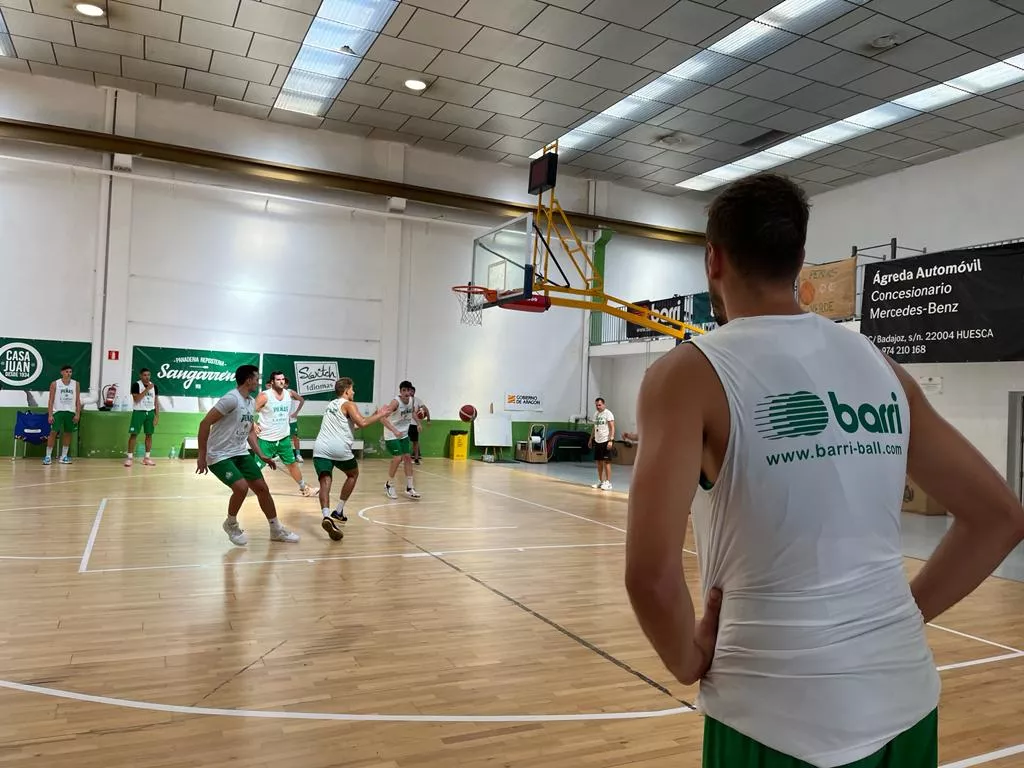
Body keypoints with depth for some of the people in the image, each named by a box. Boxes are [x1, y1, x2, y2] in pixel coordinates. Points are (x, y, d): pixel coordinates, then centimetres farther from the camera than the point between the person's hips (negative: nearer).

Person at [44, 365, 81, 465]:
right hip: (58, 411, -2)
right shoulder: (55, 384, 0)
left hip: (71, 412, 2)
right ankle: (48, 456, -1)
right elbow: (51, 400, -1)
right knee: (53, 433, -6)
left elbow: (78, 400, 5)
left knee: (68, 434, 6)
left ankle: (64, 456, 14)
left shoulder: (76, 384, 5)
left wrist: (78, 414, -3)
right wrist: (50, 415, -9)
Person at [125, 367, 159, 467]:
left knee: (149, 434, 6)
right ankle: (129, 457, 2)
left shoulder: (154, 386, 6)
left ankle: (147, 457, 13)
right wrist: (147, 389, -23)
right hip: (139, 412, -4)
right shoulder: (136, 385, -8)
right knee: (134, 434, -4)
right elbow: (136, 399, -19)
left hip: (150, 412, 4)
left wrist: (157, 416, 4)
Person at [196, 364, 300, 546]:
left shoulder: (250, 402, 7)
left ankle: (276, 530, 19)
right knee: (241, 487, -24)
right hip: (220, 456, -8)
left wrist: (261, 456, 11)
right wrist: (202, 456, -20)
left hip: (241, 453, 8)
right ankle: (231, 525, 5)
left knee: (262, 488, 6)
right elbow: (205, 423, -21)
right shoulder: (232, 399, -20)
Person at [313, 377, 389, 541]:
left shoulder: (331, 404, 27)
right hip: (339, 449, -5)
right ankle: (338, 512, 21)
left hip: (320, 449, 5)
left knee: (325, 481, -8)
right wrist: (379, 415, -1)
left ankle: (327, 516, -33)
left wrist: (373, 416, 34)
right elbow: (362, 423, -13)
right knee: (353, 474, 22)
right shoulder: (348, 404, 3)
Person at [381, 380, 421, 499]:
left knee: (407, 458, 5)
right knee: (397, 458, -13)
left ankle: (409, 488, 13)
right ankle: (389, 486, 8)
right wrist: (394, 430, -48)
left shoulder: (412, 400, -5)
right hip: (392, 435, -7)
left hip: (404, 434, 7)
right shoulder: (396, 402, -26)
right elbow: (383, 418, -37)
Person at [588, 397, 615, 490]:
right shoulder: (595, 414, 13)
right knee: (599, 462, 10)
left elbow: (612, 428, -13)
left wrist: (611, 440, -22)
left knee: (606, 462, -6)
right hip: (597, 441, 7)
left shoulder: (608, 413, -10)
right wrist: (591, 439, 18)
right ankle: (600, 481, 19)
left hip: (606, 441, -7)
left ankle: (608, 482, -2)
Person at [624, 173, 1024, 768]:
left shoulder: (690, 373, -12)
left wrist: (690, 660, -4)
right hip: (905, 702, 5)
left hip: (780, 718, -5)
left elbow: (652, 577, -22)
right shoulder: (881, 366, 4)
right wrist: (902, 615, 12)